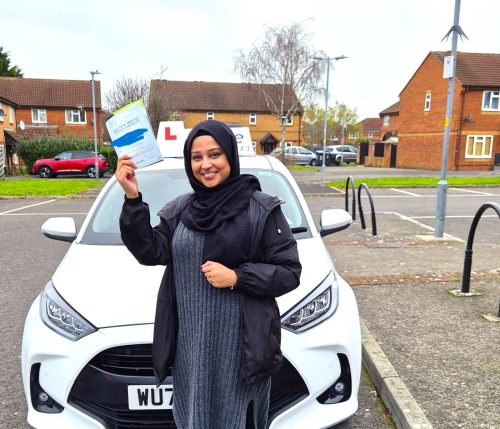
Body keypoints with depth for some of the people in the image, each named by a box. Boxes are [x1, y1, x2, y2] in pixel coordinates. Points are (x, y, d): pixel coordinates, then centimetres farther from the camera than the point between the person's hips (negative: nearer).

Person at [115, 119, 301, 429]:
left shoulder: (261, 209, -8)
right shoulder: (180, 210, 6)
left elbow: (290, 272, -8)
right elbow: (150, 252, -4)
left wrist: (237, 277, -19)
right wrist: (133, 198, -11)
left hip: (241, 344, -4)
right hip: (190, 345, 4)